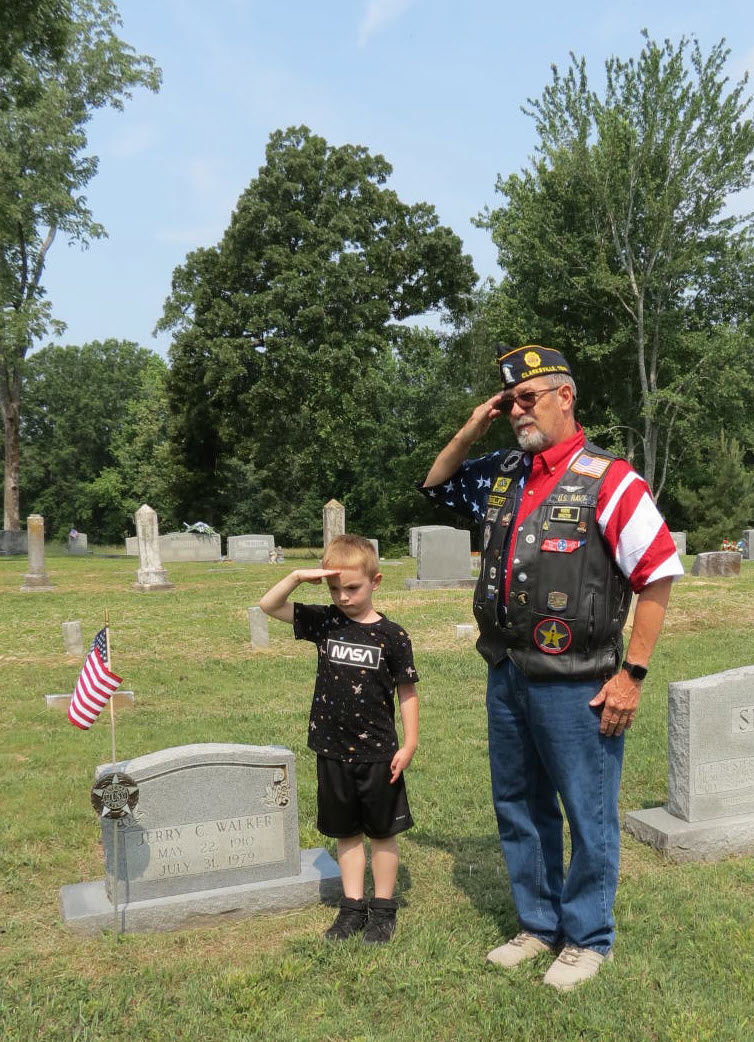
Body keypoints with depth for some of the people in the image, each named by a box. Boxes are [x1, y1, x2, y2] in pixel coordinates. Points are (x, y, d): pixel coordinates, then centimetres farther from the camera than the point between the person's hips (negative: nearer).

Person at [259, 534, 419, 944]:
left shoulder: (391, 635, -9)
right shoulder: (324, 622, -1)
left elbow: (407, 692, -3)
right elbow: (268, 605, 0)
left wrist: (409, 745, -5)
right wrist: (298, 576, -15)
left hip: (377, 753, -3)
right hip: (333, 752, 3)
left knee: (382, 832, 11)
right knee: (346, 832, 15)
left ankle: (383, 909, 26)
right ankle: (352, 907, 28)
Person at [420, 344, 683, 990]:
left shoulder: (608, 481, -12)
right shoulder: (501, 475, 7)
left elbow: (658, 576, -11)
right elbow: (436, 485, 23)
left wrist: (632, 673, -13)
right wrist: (471, 432, 5)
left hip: (575, 686, -7)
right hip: (506, 677, 7)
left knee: (588, 814, 9)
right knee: (518, 807, 19)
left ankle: (588, 938, 30)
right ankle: (539, 924, 38)